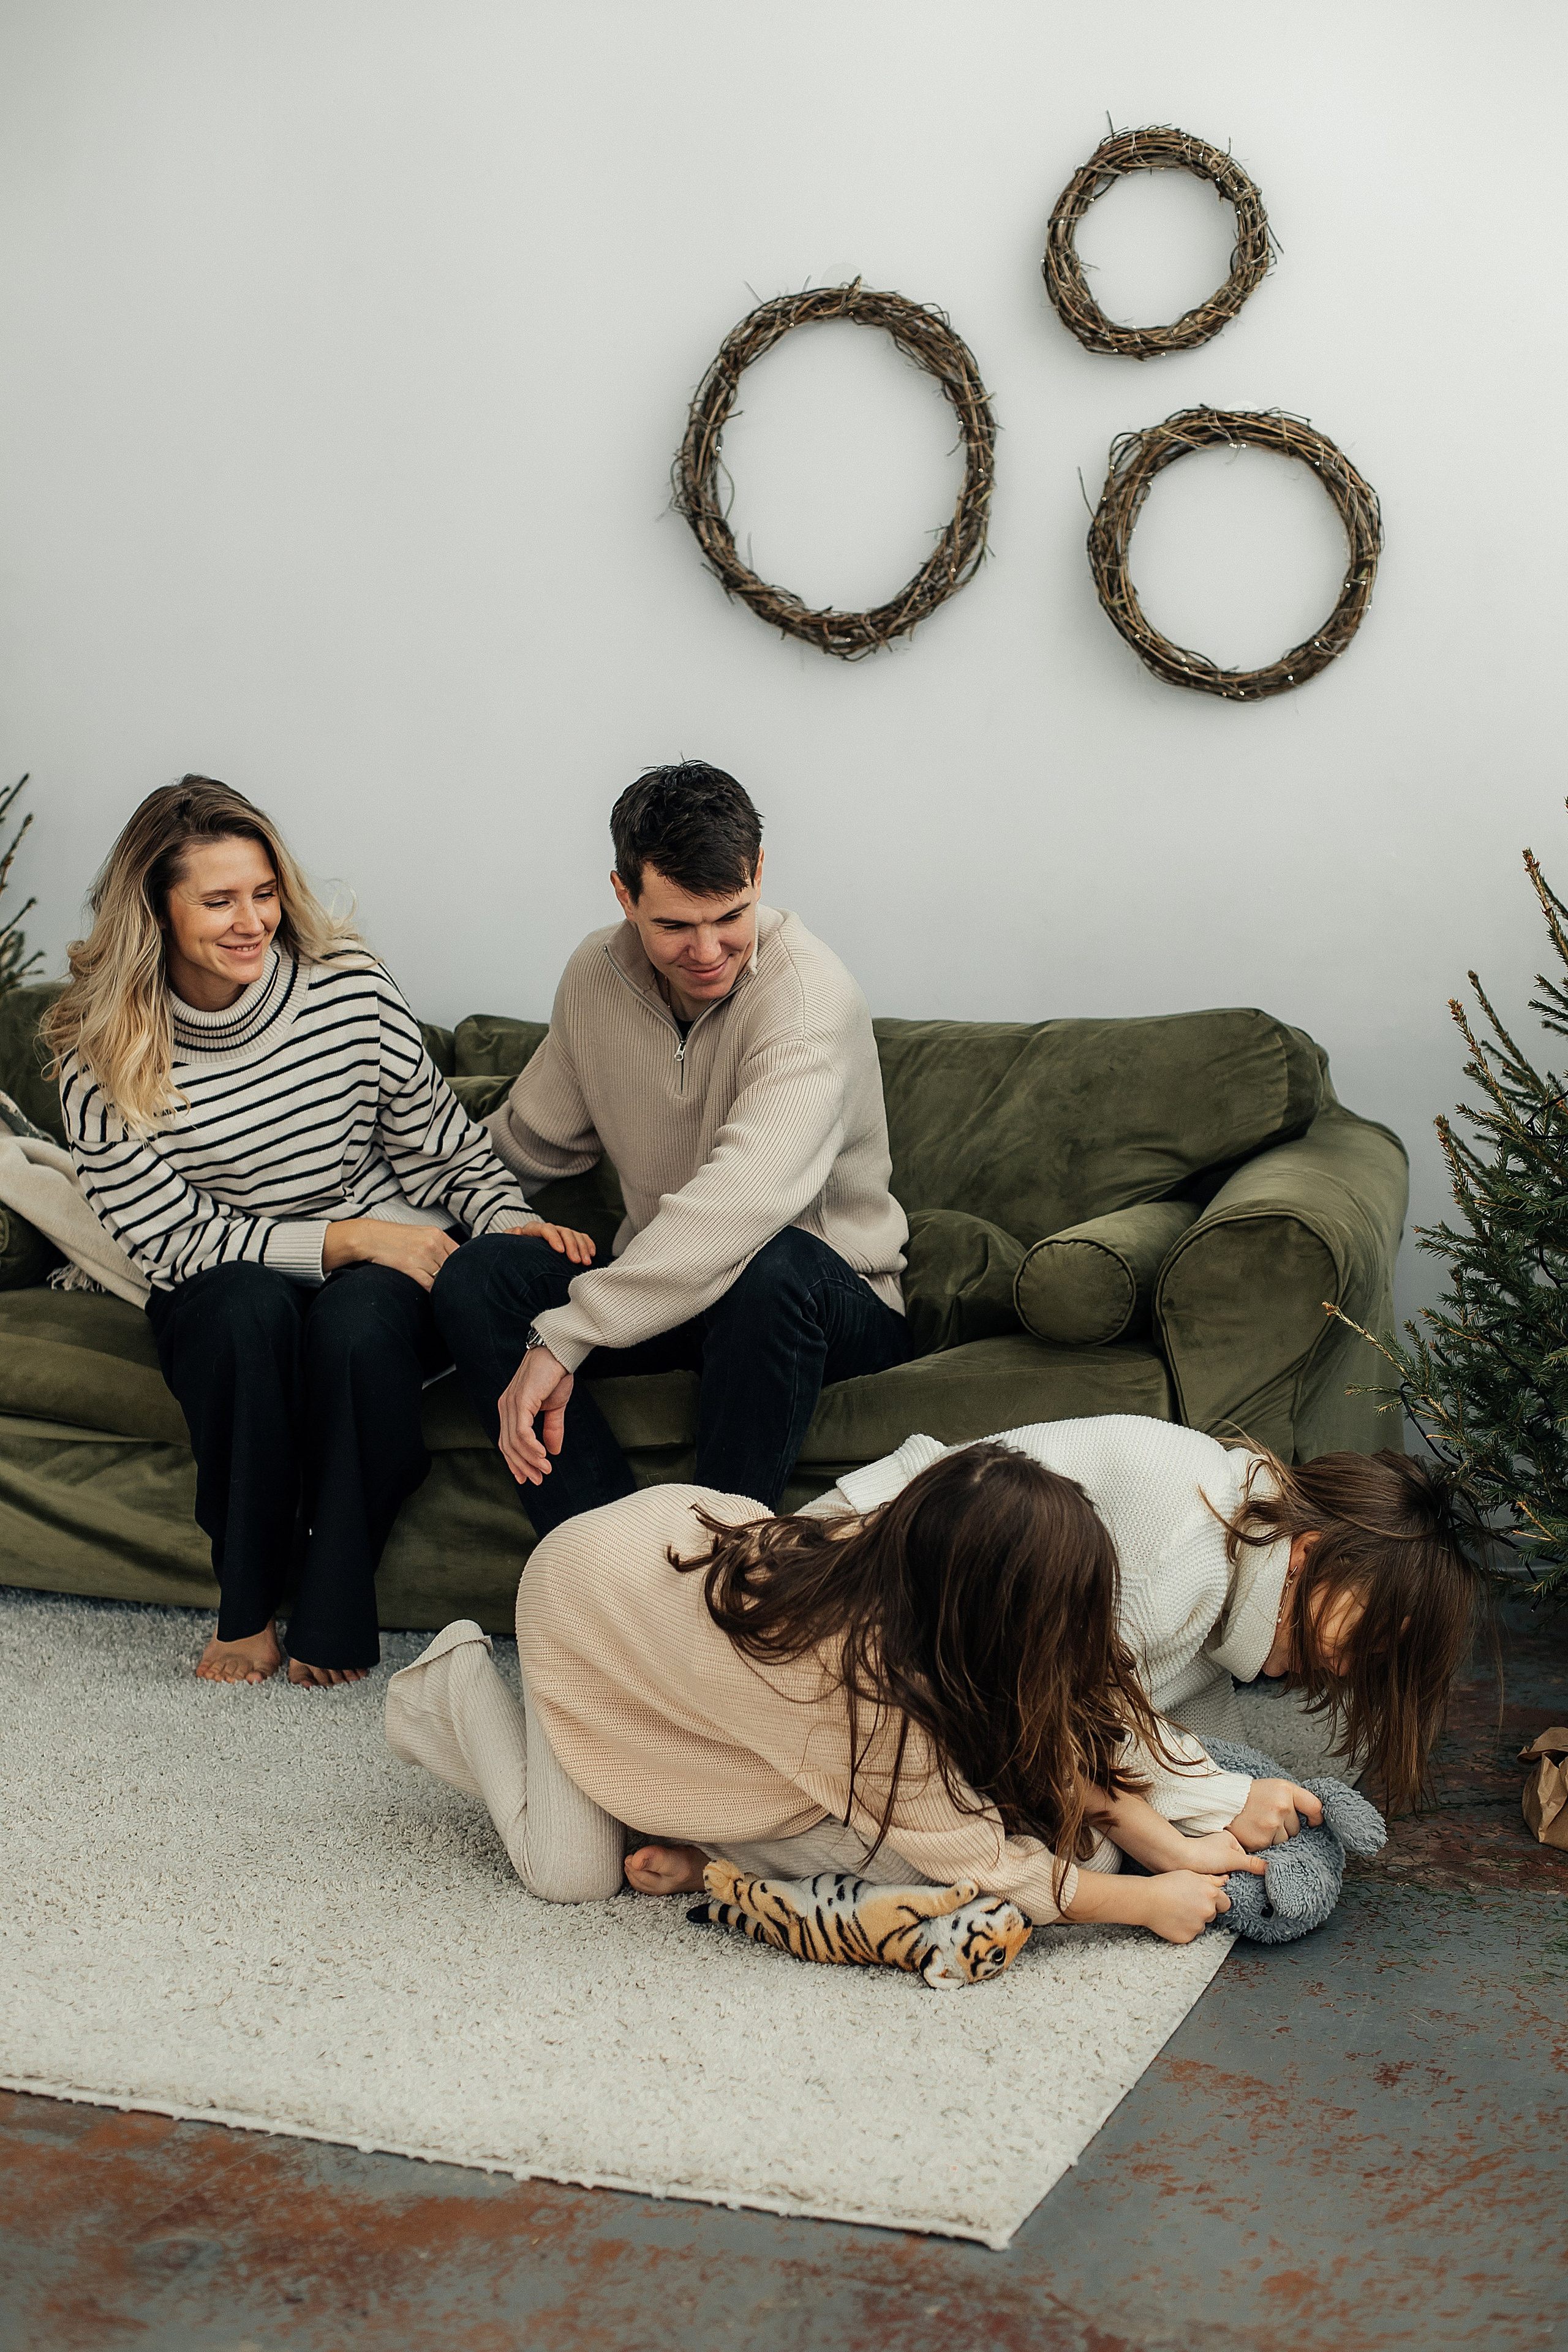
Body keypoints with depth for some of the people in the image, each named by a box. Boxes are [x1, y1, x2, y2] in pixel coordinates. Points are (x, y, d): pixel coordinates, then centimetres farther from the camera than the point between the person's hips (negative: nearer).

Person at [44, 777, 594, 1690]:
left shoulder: (349, 983, -6)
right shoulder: (104, 1059, -9)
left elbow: (437, 1138, 4)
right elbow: (174, 1237, -10)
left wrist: (508, 1218, -15)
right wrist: (350, 1238, -18)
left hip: (387, 1265, 1)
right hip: (219, 1299, 0)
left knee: (356, 1321, -34)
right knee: (250, 1306, -35)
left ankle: (334, 1611, -16)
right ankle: (247, 1604, -18)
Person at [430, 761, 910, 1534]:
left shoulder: (808, 992, -23)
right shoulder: (596, 975, 0)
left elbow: (744, 1199, -38)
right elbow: (531, 1143, 19)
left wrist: (563, 1337, -42)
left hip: (831, 1302, -5)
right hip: (664, 1290, 6)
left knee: (774, 1266, -40)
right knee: (473, 1276, -19)